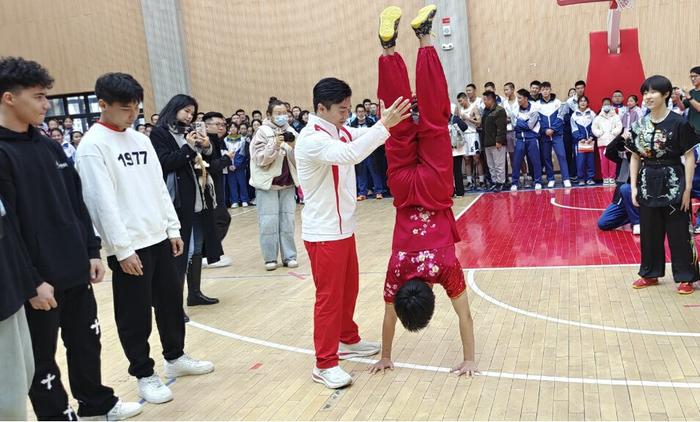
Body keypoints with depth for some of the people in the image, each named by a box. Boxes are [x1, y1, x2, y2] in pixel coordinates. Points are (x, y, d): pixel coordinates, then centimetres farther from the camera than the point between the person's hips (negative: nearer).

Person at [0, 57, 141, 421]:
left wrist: (92, 252, 9)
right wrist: (31, 281, -18)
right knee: (42, 360, 8)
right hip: (39, 280, -7)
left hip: (76, 272, 7)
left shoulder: (50, 146, 9)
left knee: (86, 341, 20)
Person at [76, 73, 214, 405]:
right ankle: (144, 375, 20)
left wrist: (173, 229, 11)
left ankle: (175, 358, 34)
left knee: (171, 300, 16)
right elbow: (102, 201, -16)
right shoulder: (93, 145, -11)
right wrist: (122, 248, -18)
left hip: (158, 238, 7)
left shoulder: (141, 139, 11)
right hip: (128, 246, -7)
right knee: (135, 315, 4)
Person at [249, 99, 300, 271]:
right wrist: (275, 145, -22)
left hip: (288, 184, 3)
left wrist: (294, 147, -14)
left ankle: (289, 256, 13)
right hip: (267, 183, -3)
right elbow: (260, 159, -11)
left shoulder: (291, 132, 6)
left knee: (288, 221, 5)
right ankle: (270, 258, 8)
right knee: (269, 222, -2)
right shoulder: (262, 132, -4)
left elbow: (298, 160, 5)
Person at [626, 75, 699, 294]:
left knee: (678, 232, 3)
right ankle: (650, 273, 26)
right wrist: (633, 187, 4)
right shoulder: (639, 125, 4)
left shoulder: (678, 123, -10)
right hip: (648, 184, 5)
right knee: (649, 232, 13)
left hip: (673, 183, -4)